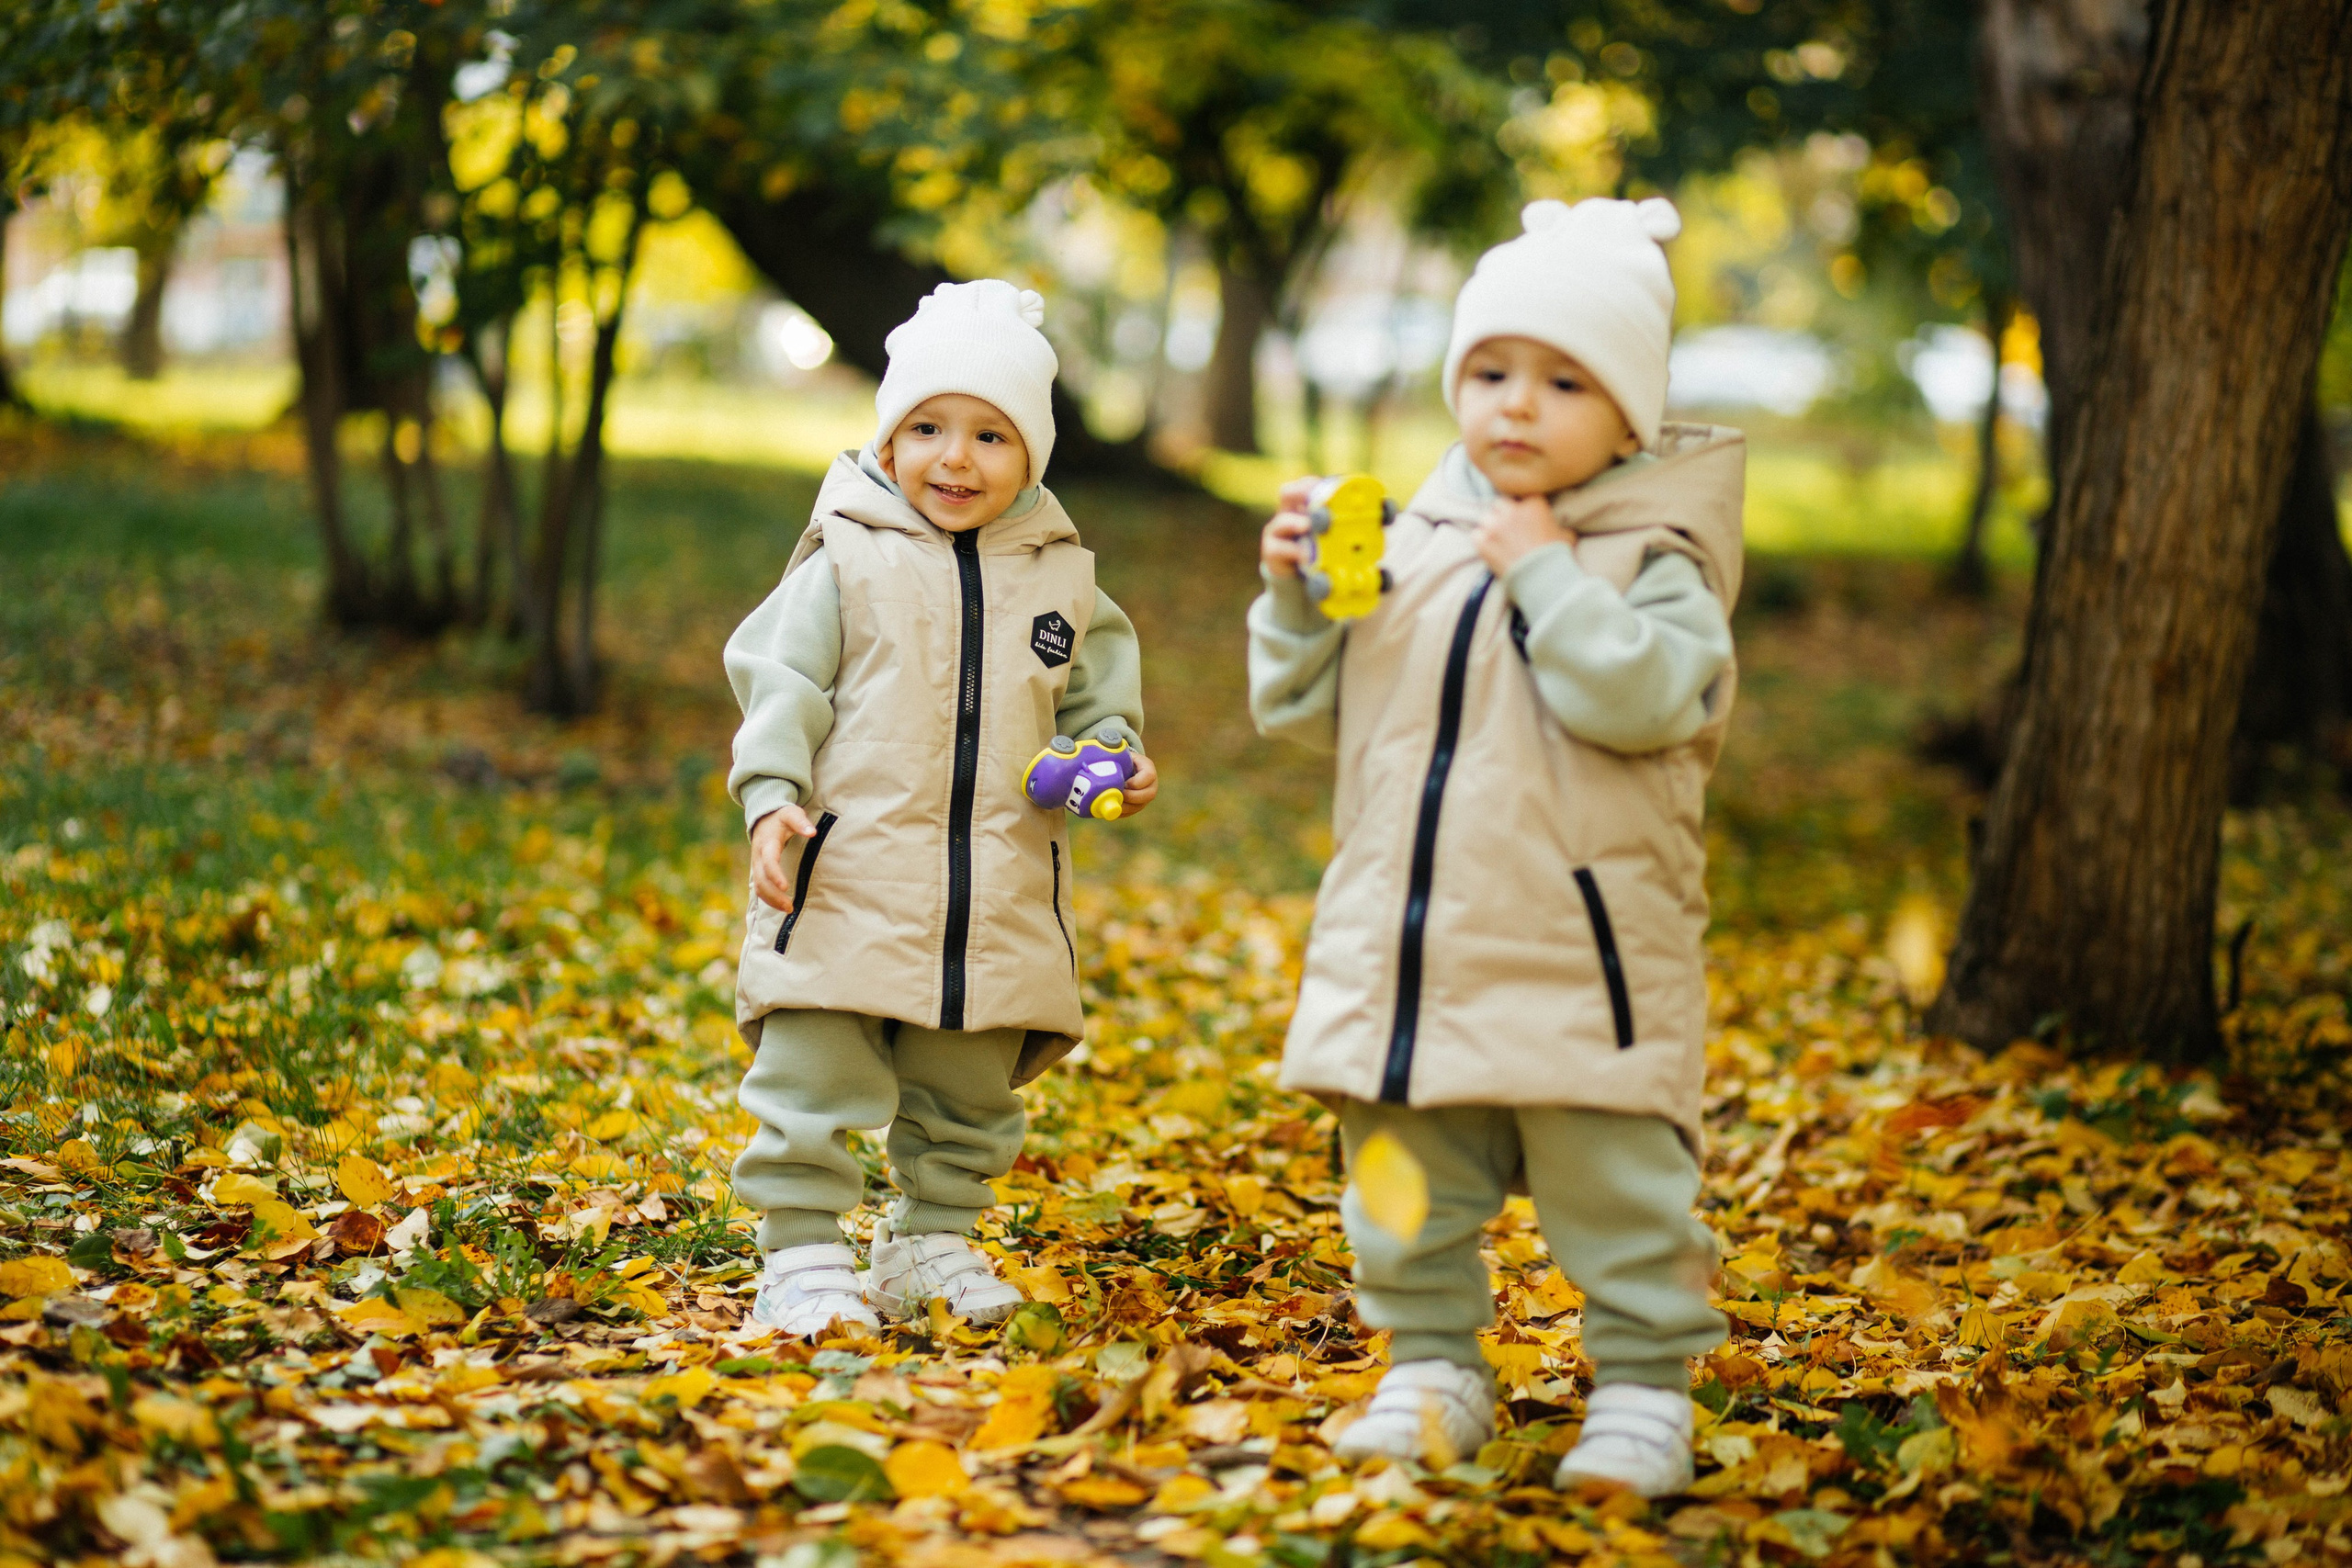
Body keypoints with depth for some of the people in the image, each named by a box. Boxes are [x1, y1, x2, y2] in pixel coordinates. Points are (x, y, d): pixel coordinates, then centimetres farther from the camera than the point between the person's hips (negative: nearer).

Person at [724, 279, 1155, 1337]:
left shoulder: (1059, 576, 7)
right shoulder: (846, 561, -3)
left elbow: (1093, 699, 17)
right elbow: (780, 685, -4)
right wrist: (772, 799, -15)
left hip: (1001, 896, 4)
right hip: (848, 877, -3)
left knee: (967, 1091, 15)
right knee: (816, 1076, -5)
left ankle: (934, 1239, 31)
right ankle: (803, 1253, 6)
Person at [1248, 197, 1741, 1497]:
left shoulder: (1653, 560, -4)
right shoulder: (1408, 546, 9)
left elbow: (1644, 698, -23)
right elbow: (1304, 709, 12)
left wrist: (1546, 574, -18)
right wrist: (1296, 596, -4)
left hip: (1583, 956, -5)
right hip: (1407, 940, 5)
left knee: (1614, 1187, 0)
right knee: (1409, 1183, 14)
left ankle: (1643, 1388, 12)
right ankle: (1433, 1367, 28)